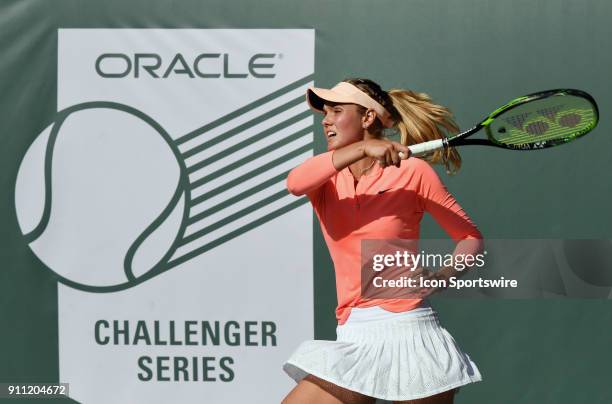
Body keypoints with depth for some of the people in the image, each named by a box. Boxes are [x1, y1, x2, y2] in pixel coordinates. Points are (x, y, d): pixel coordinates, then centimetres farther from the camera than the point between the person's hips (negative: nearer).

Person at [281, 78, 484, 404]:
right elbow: (294, 183, -17)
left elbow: (470, 237, 5)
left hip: (407, 328, -4)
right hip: (354, 338, 4)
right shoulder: (326, 175, 8)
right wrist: (362, 148, -28)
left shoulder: (412, 171, -1)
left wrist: (444, 275, -15)